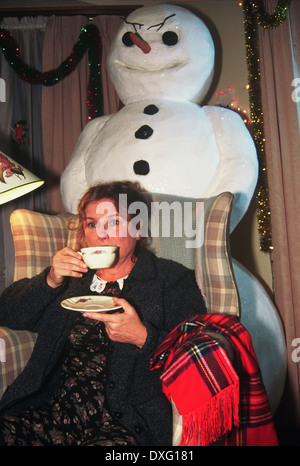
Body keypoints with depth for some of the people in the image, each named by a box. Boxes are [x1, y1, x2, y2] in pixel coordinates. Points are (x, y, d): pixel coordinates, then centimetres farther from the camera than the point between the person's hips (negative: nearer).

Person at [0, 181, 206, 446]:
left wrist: (142, 337, -18)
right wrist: (50, 281, -3)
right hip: (52, 410, 4)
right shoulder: (71, 273, 17)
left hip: (125, 423, -3)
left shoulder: (174, 280, 5)